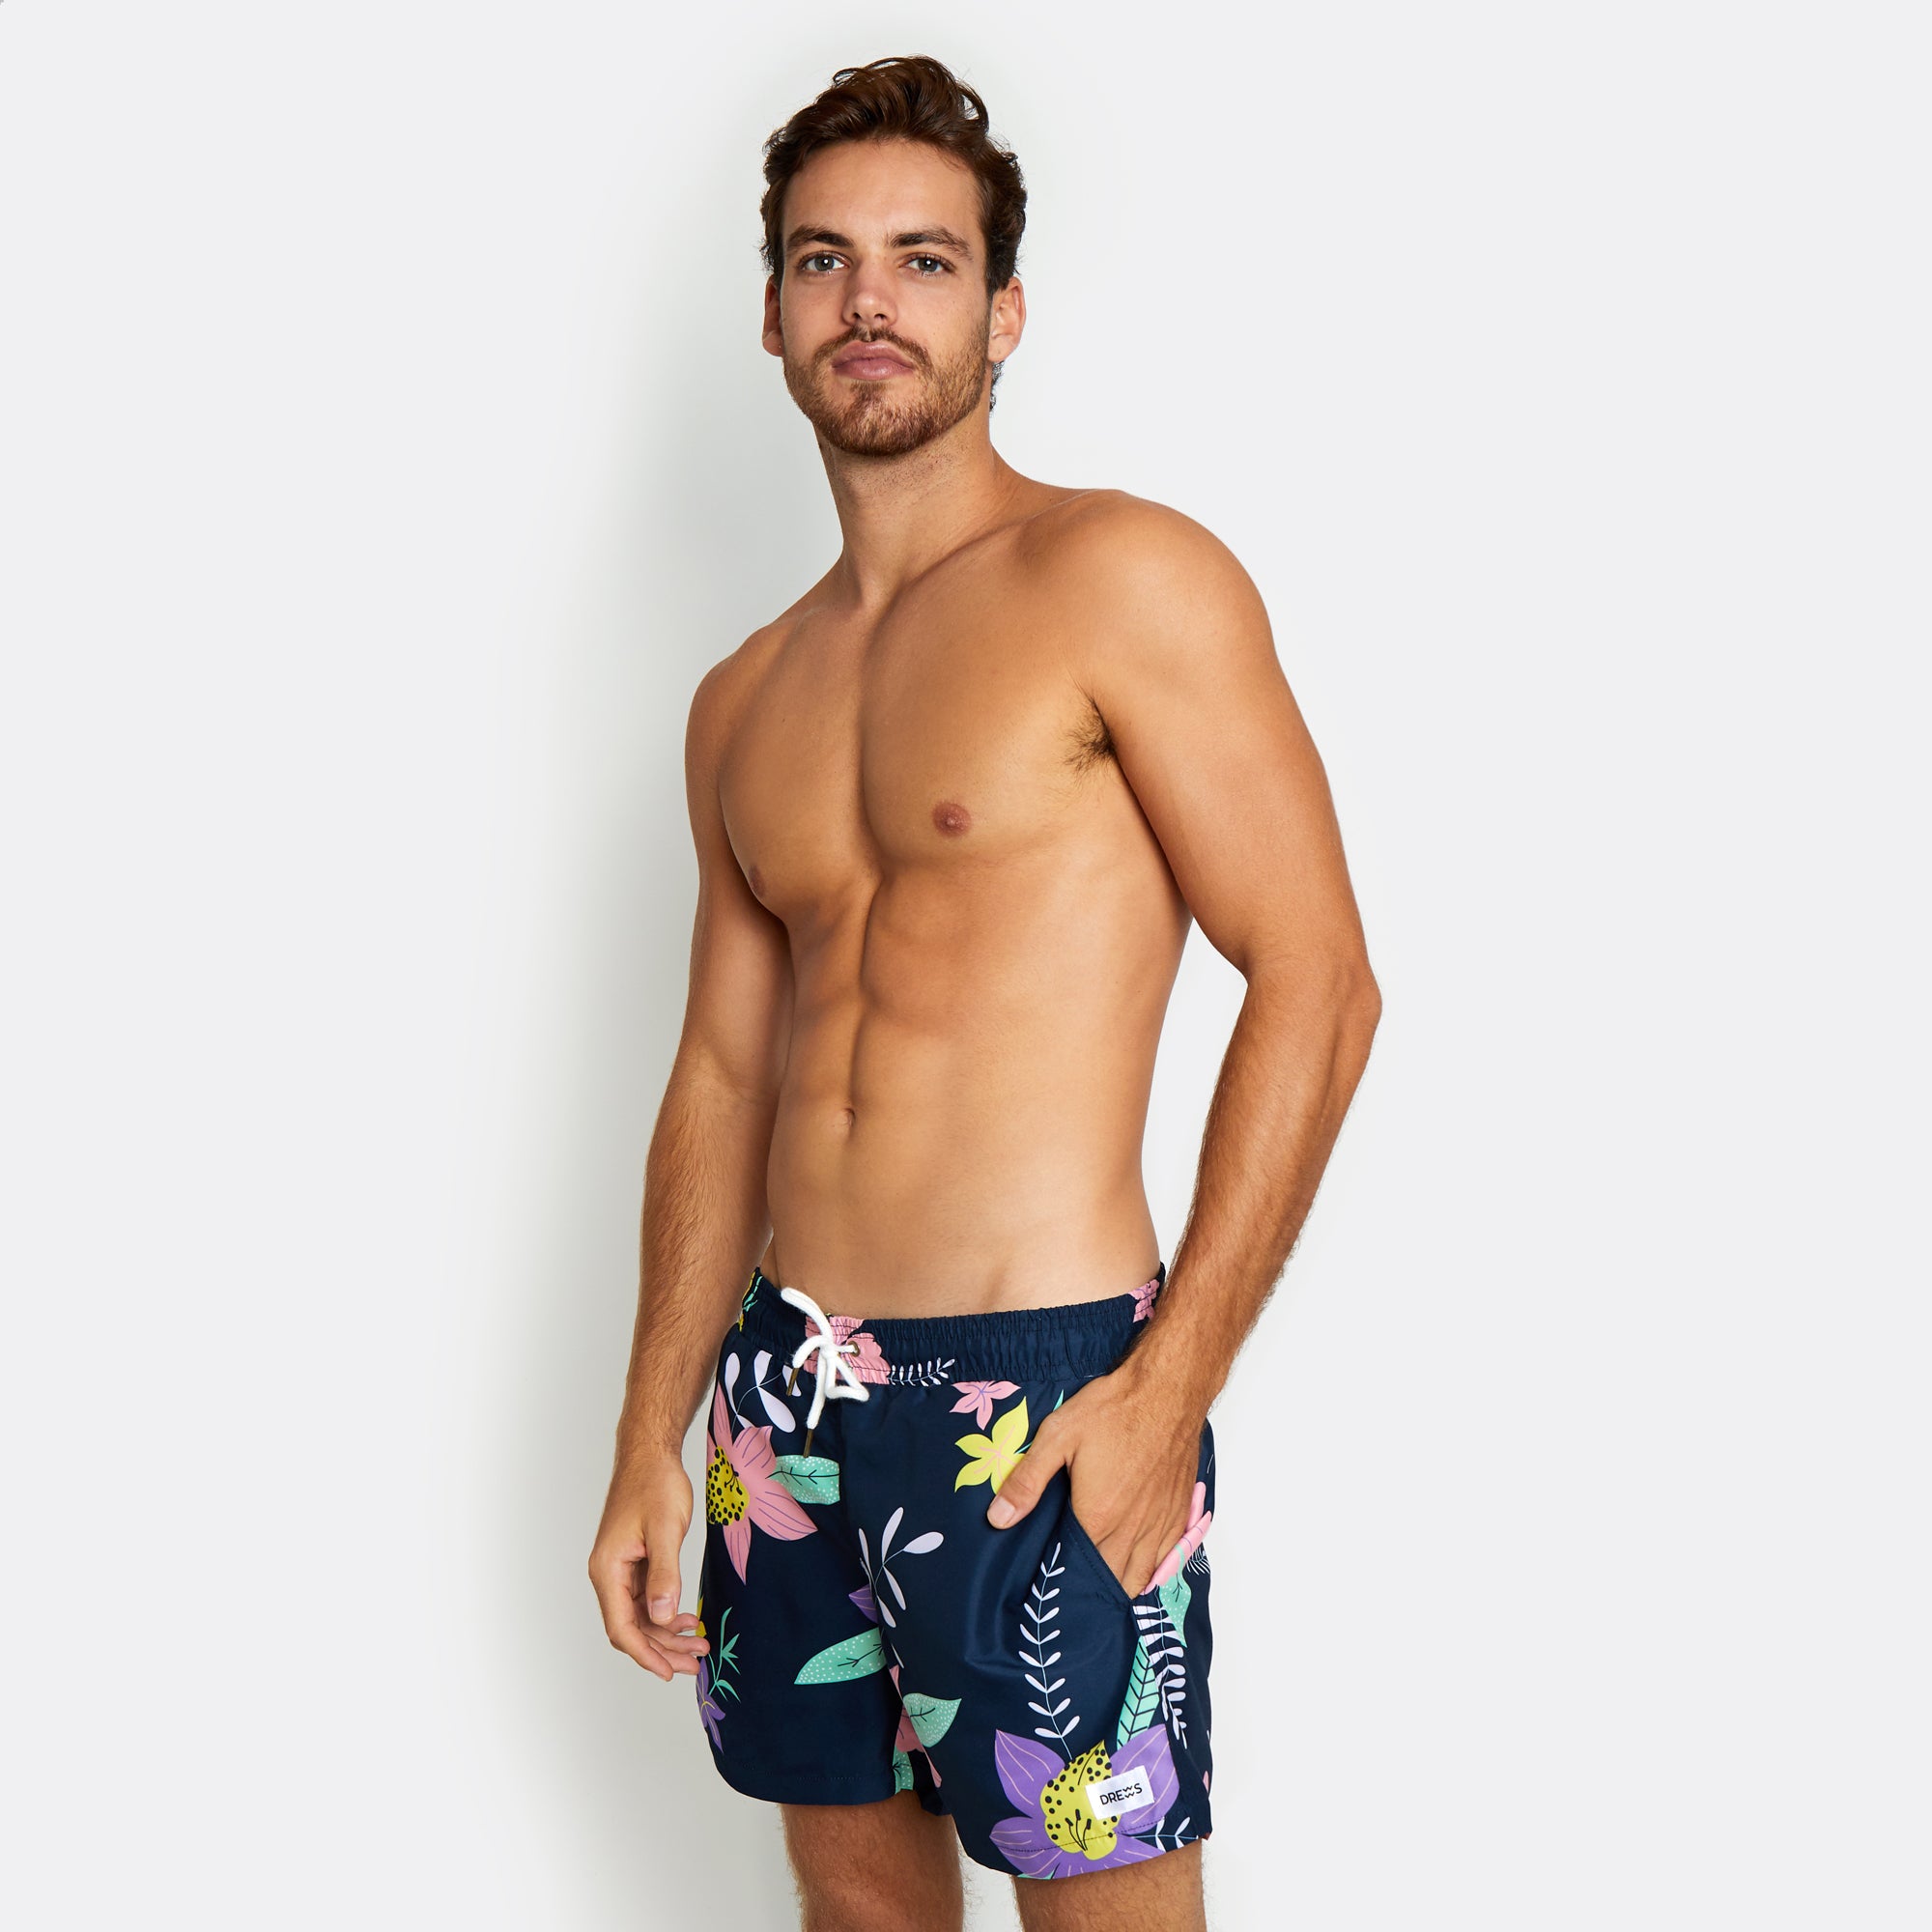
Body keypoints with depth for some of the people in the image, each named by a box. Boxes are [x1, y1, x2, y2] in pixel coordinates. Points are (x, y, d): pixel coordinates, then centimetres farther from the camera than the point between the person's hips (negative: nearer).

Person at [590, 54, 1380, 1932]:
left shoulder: (1121, 580, -7)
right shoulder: (746, 702, 13)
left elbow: (1316, 983, -12)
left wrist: (1172, 1384, -17)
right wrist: (650, 1444, 12)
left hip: (1044, 1395, -6)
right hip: (787, 1394, 6)